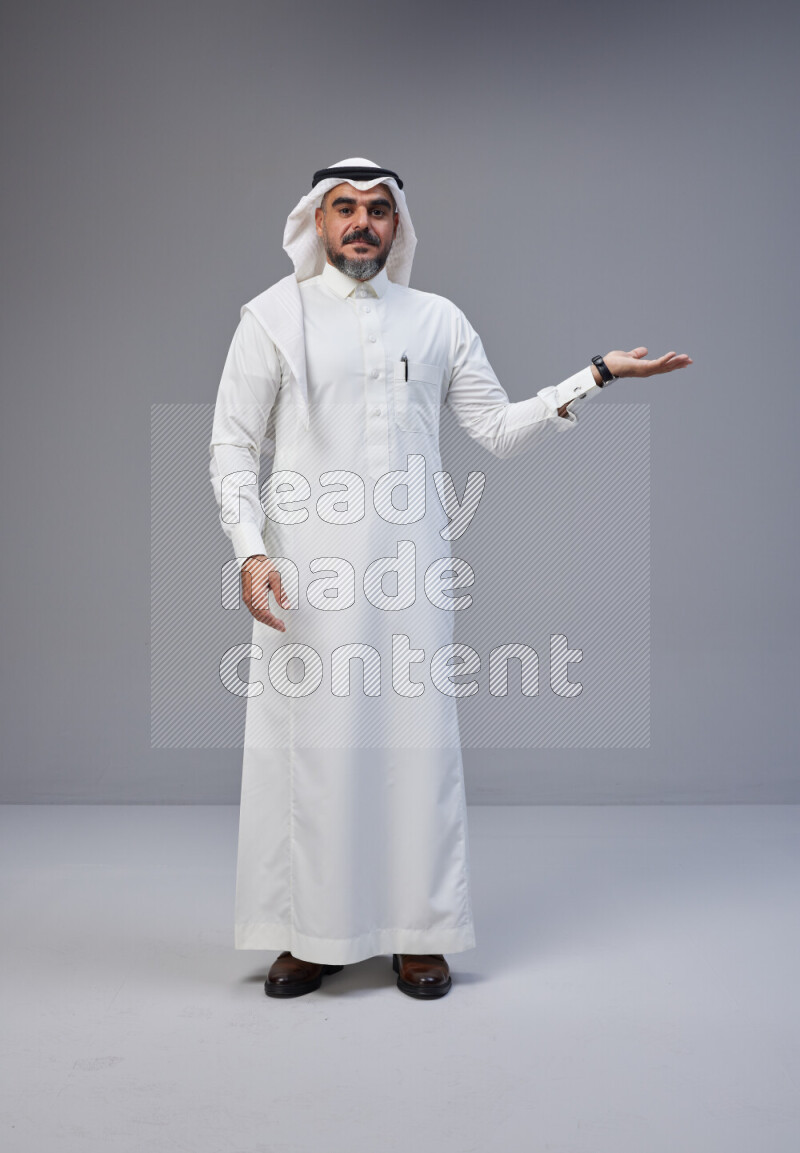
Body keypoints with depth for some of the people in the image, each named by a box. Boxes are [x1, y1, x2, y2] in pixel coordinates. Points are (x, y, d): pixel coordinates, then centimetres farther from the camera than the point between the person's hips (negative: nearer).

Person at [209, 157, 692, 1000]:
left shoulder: (437, 321, 14)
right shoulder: (273, 317, 7)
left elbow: (500, 429, 12)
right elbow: (234, 445, 4)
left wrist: (596, 376, 4)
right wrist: (250, 550, -9)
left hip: (409, 566, 2)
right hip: (306, 566, -1)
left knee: (415, 737, 2)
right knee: (308, 740, 0)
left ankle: (418, 934, 15)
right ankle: (311, 935, 15)